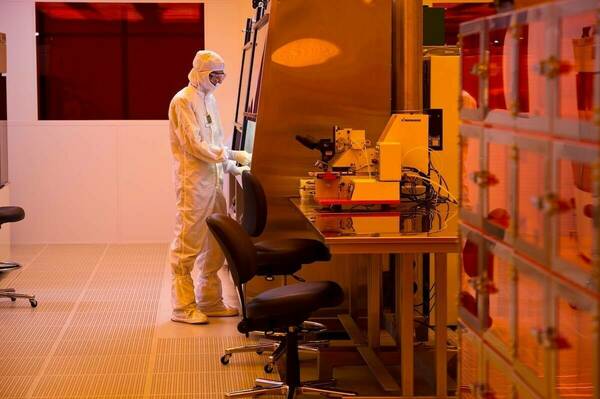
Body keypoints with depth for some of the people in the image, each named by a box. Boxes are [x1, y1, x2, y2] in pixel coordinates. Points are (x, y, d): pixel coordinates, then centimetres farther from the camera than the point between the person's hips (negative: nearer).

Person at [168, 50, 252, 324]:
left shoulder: (209, 100, 16)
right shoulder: (183, 101, -11)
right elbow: (195, 145, -17)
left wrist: (232, 168, 9)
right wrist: (233, 155, -17)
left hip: (213, 182, 9)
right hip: (193, 183, -9)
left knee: (214, 246, 12)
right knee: (188, 245, -3)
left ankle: (210, 301, 22)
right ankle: (183, 307, 2)